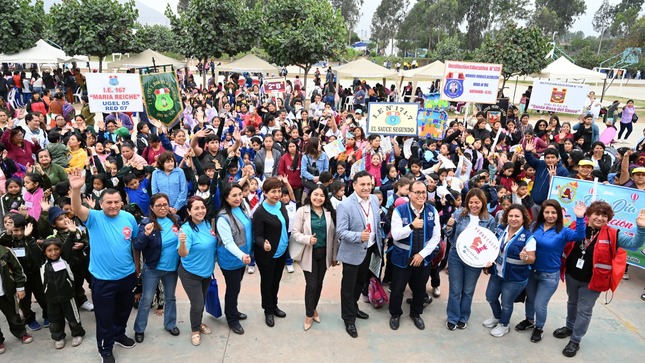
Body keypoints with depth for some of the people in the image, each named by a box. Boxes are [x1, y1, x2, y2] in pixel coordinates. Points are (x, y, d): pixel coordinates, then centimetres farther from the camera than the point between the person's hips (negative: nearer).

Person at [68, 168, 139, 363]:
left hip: (128, 275, 3)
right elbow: (77, 209, -35)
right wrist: (76, 190, -53)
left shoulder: (129, 218, -5)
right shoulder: (94, 218, -14)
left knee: (123, 310, 24)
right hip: (103, 279, -3)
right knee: (104, 316, 11)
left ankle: (119, 335, 50)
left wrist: (137, 266, 12)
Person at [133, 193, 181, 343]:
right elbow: (137, 248, -22)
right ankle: (139, 329, 28)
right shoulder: (146, 223, -16)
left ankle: (170, 324, 39)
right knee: (146, 300, 9)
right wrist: (146, 234, -38)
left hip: (172, 268, 4)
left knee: (170, 297, 20)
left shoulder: (175, 220, -5)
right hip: (152, 269, -4)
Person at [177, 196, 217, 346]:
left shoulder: (207, 224, -6)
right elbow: (183, 254, -37)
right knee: (197, 304, -1)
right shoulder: (187, 229, -26)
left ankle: (199, 324, 47)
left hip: (207, 271, 6)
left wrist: (215, 235, -4)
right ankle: (195, 331, 26)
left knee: (202, 301, 22)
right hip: (191, 274, -6)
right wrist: (182, 243, -54)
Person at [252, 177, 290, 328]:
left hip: (281, 252, 6)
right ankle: (268, 311, 31)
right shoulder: (260, 212, -22)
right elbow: (257, 236, -21)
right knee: (267, 282, 13)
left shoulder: (281, 206, -2)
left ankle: (274, 306, 42)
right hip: (267, 255, -6)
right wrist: (264, 244, -40)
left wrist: (286, 244, 11)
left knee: (276, 281, 22)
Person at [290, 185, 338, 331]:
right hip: (309, 254, -3)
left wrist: (334, 256, 5)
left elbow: (334, 235, 3)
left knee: (319, 284, 15)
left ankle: (314, 308, 39)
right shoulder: (302, 211, -10)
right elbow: (294, 233, -9)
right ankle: (309, 314, 22)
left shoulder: (330, 212, -2)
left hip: (324, 254, 3)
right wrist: (307, 239, -27)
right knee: (311, 285, 0)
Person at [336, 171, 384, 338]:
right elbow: (341, 231, -24)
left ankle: (353, 307, 48)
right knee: (348, 286, 9)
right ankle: (349, 319, 28)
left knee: (361, 282, 25)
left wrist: (379, 246, 13)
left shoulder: (375, 200, -2)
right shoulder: (345, 205, -22)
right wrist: (359, 236, -39)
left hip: (369, 249, 7)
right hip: (352, 252, -6)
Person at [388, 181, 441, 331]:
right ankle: (395, 314, 35)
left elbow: (436, 237, -4)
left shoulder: (432, 211, -5)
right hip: (403, 258, -2)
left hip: (424, 258, 3)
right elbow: (395, 235, -19)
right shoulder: (399, 210, -14)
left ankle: (416, 314, 43)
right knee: (397, 289, 10)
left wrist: (422, 254, -11)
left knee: (420, 289, 19)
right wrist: (412, 226, -33)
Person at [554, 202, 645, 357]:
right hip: (571, 276, 3)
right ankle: (569, 327, 46)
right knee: (572, 303, 24)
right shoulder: (577, 227, -6)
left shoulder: (612, 235, -11)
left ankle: (575, 341, 22)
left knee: (584, 310, 6)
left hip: (592, 281, -3)